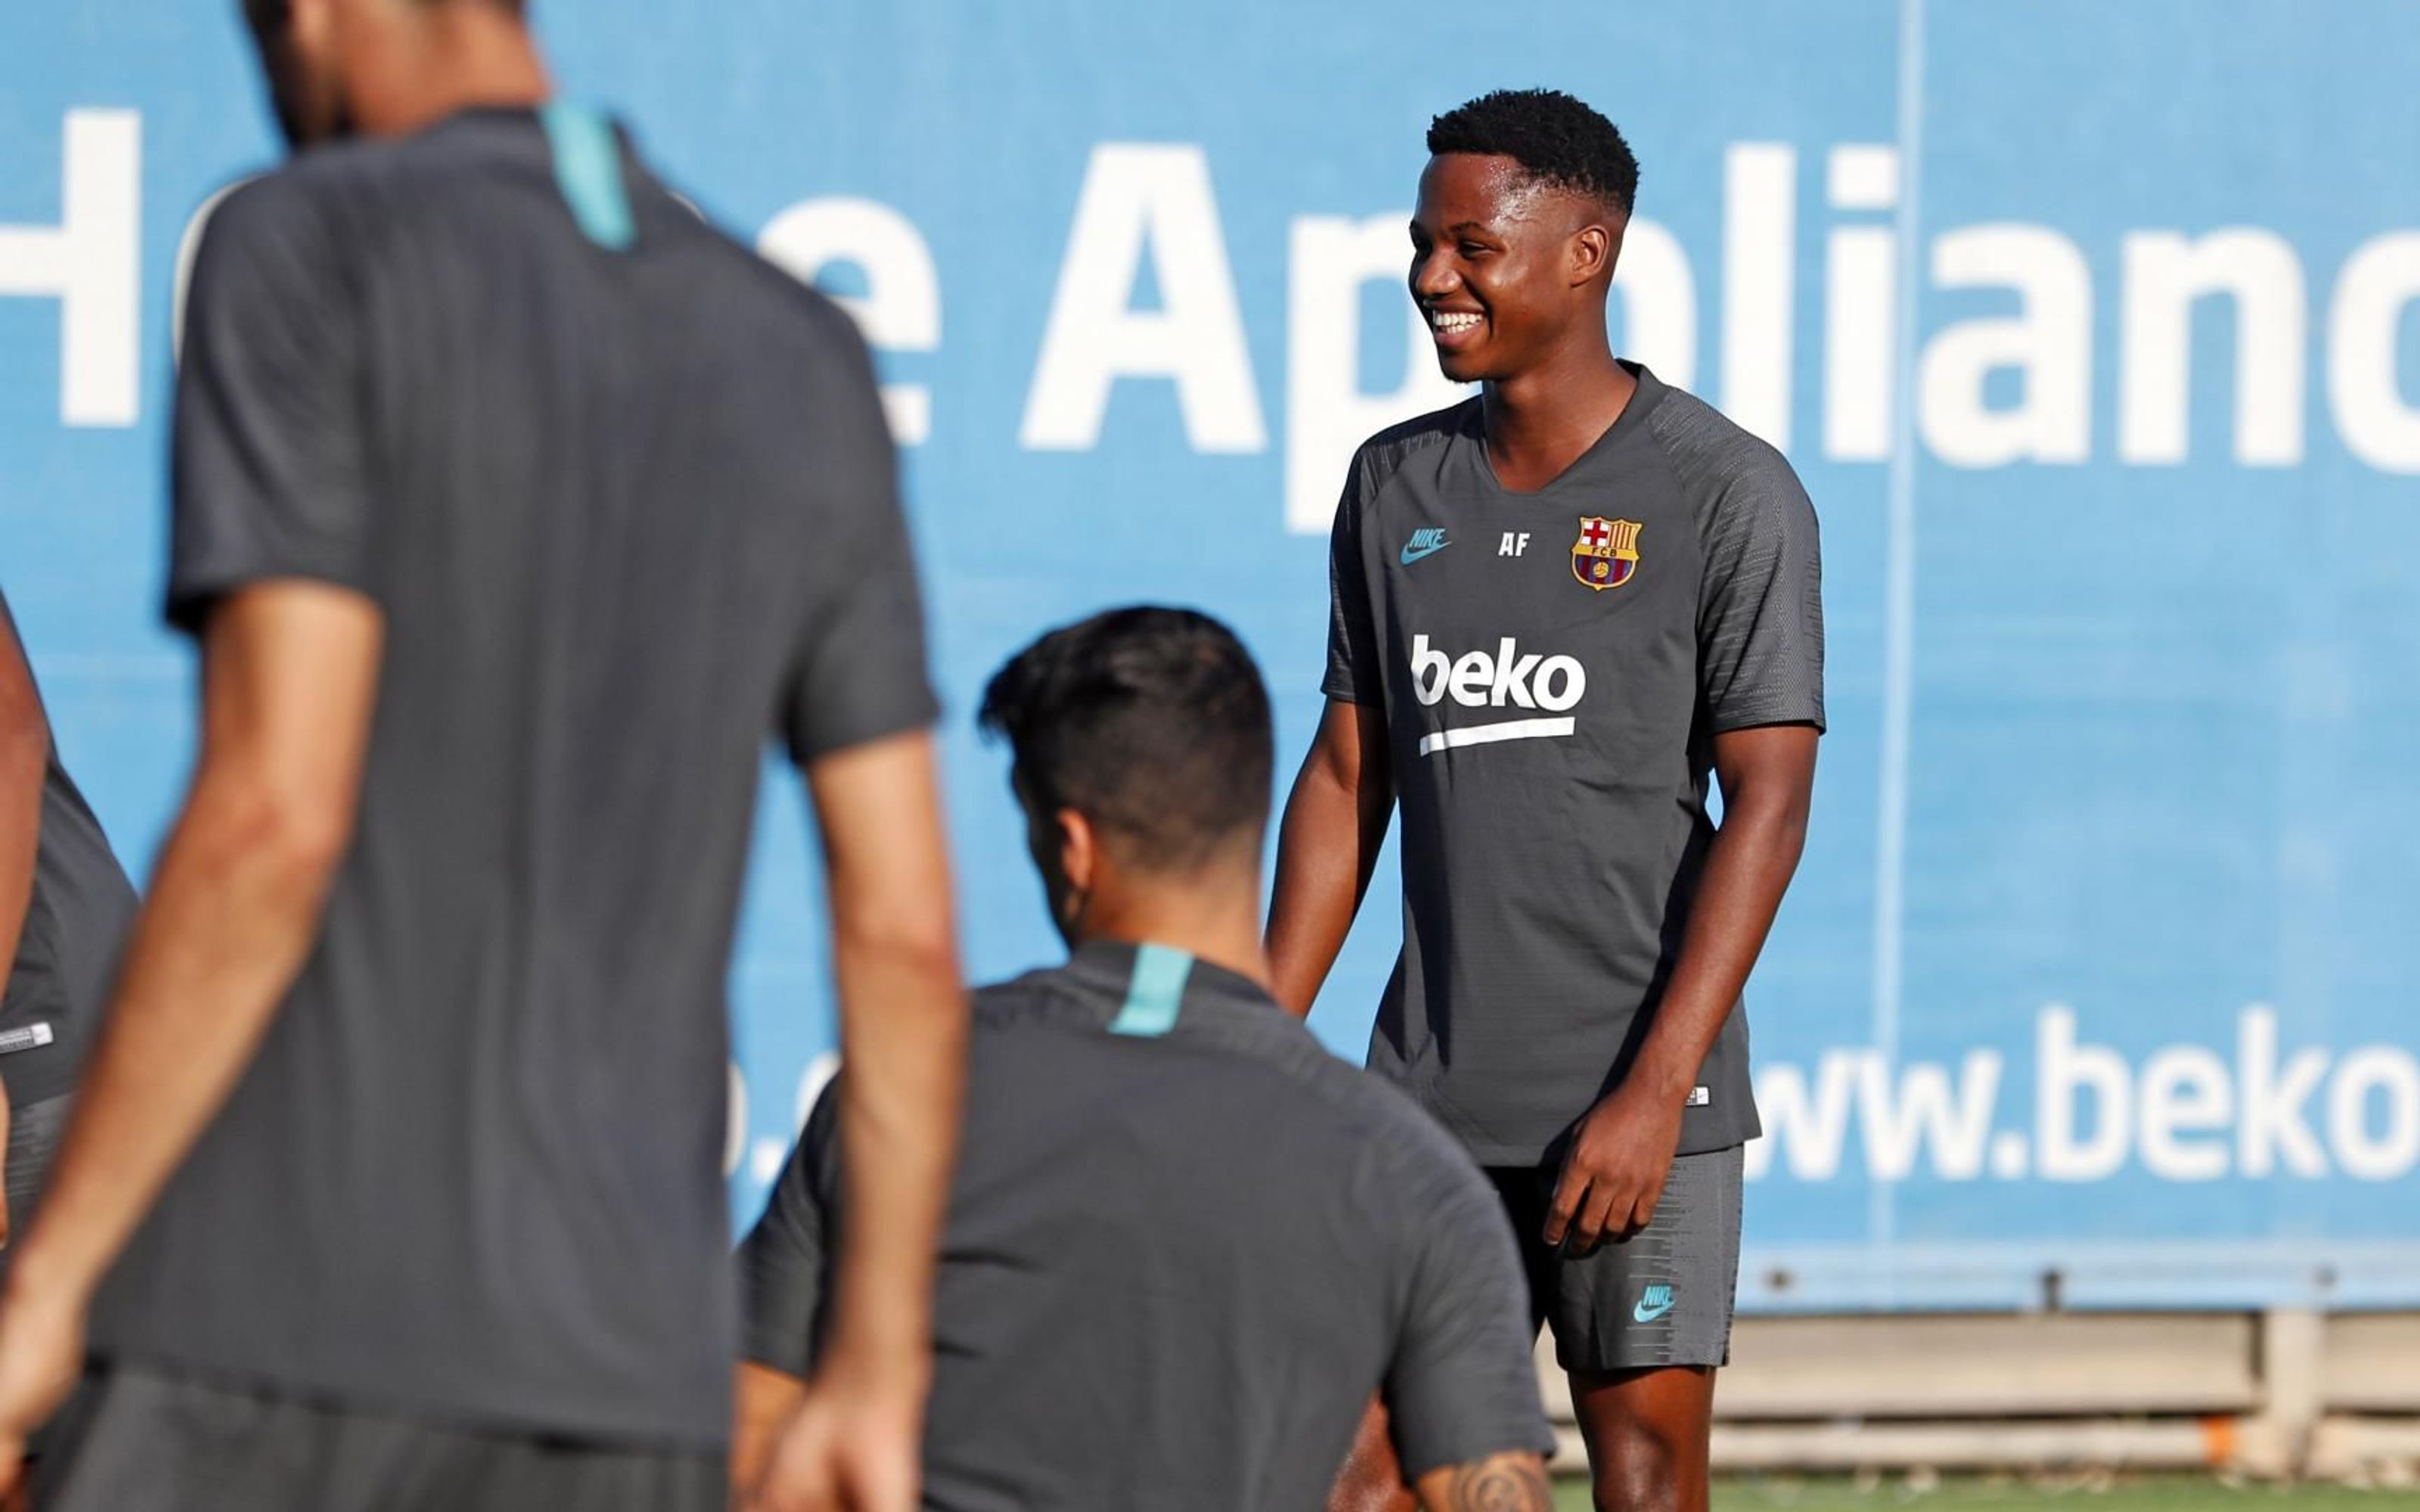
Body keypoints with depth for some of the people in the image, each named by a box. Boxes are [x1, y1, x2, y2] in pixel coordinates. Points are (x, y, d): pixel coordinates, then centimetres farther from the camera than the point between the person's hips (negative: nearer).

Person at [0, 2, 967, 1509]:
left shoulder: (309, 254, -6)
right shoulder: (807, 366, 12)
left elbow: (273, 816, -16)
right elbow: (907, 930, 12)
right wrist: (882, 1378, 20)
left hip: (288, 1327, -5)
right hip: (626, 1373, 5)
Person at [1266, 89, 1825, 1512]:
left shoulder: (1727, 493, -5)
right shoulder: (1396, 487, 12)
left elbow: (1767, 808, -9)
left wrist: (1654, 1091, -16)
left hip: (1634, 1100, -5)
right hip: (1428, 1099, 5)